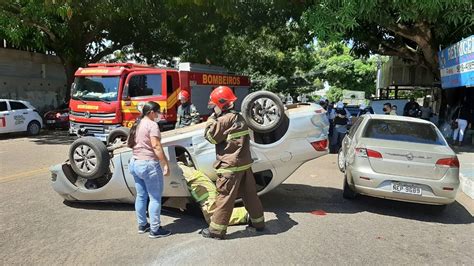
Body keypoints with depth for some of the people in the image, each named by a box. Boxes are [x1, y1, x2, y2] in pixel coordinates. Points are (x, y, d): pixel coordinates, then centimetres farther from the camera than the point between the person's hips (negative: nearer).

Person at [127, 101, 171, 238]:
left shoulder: (137, 125, 13)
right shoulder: (152, 125, -14)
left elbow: (129, 144, 19)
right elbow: (156, 146, -22)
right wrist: (165, 164, -21)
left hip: (135, 163, 9)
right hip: (149, 164, -9)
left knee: (141, 196, 16)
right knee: (155, 198, -1)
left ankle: (142, 225, 26)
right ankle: (155, 230, 5)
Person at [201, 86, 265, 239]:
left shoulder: (225, 119, -16)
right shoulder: (239, 117, 12)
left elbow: (210, 136, -10)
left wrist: (212, 119, -2)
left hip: (230, 166, -8)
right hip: (245, 163, 8)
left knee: (225, 197, -1)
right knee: (250, 194, 17)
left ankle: (217, 230, 8)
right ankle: (258, 222, 29)